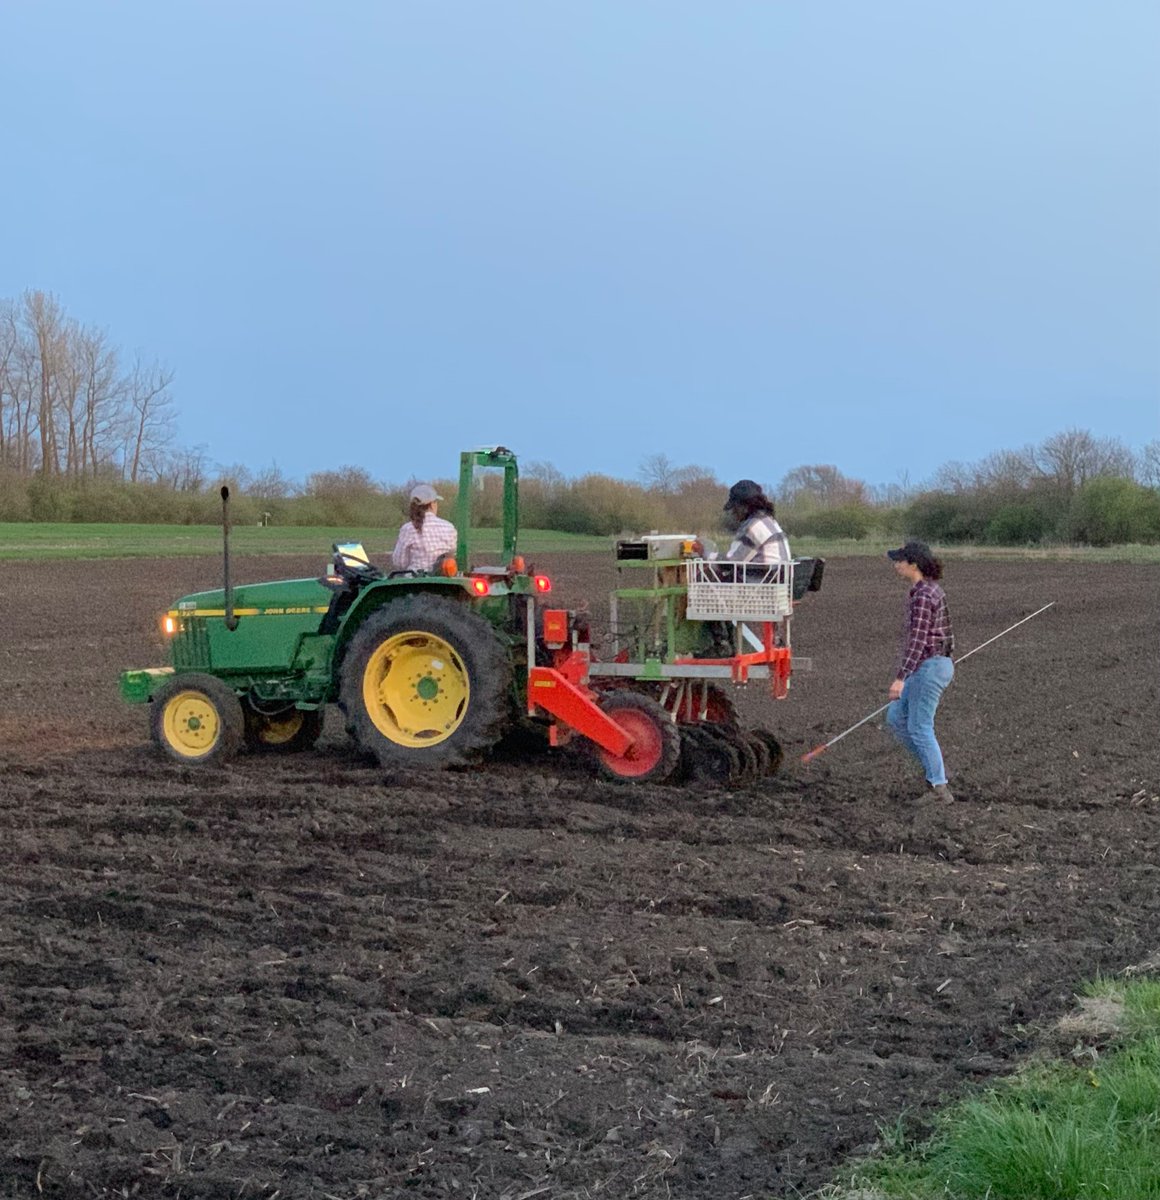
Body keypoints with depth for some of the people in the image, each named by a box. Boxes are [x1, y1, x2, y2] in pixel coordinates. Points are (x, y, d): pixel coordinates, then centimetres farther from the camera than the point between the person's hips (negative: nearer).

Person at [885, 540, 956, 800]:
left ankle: (939, 786, 2)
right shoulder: (933, 589, 12)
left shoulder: (922, 595, -18)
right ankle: (935, 766, 19)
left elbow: (918, 639, -24)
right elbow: (945, 630, 20)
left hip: (929, 666, -10)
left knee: (920, 728, -3)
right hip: (940, 662, 10)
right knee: (895, 718, 15)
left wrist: (901, 677, -26)